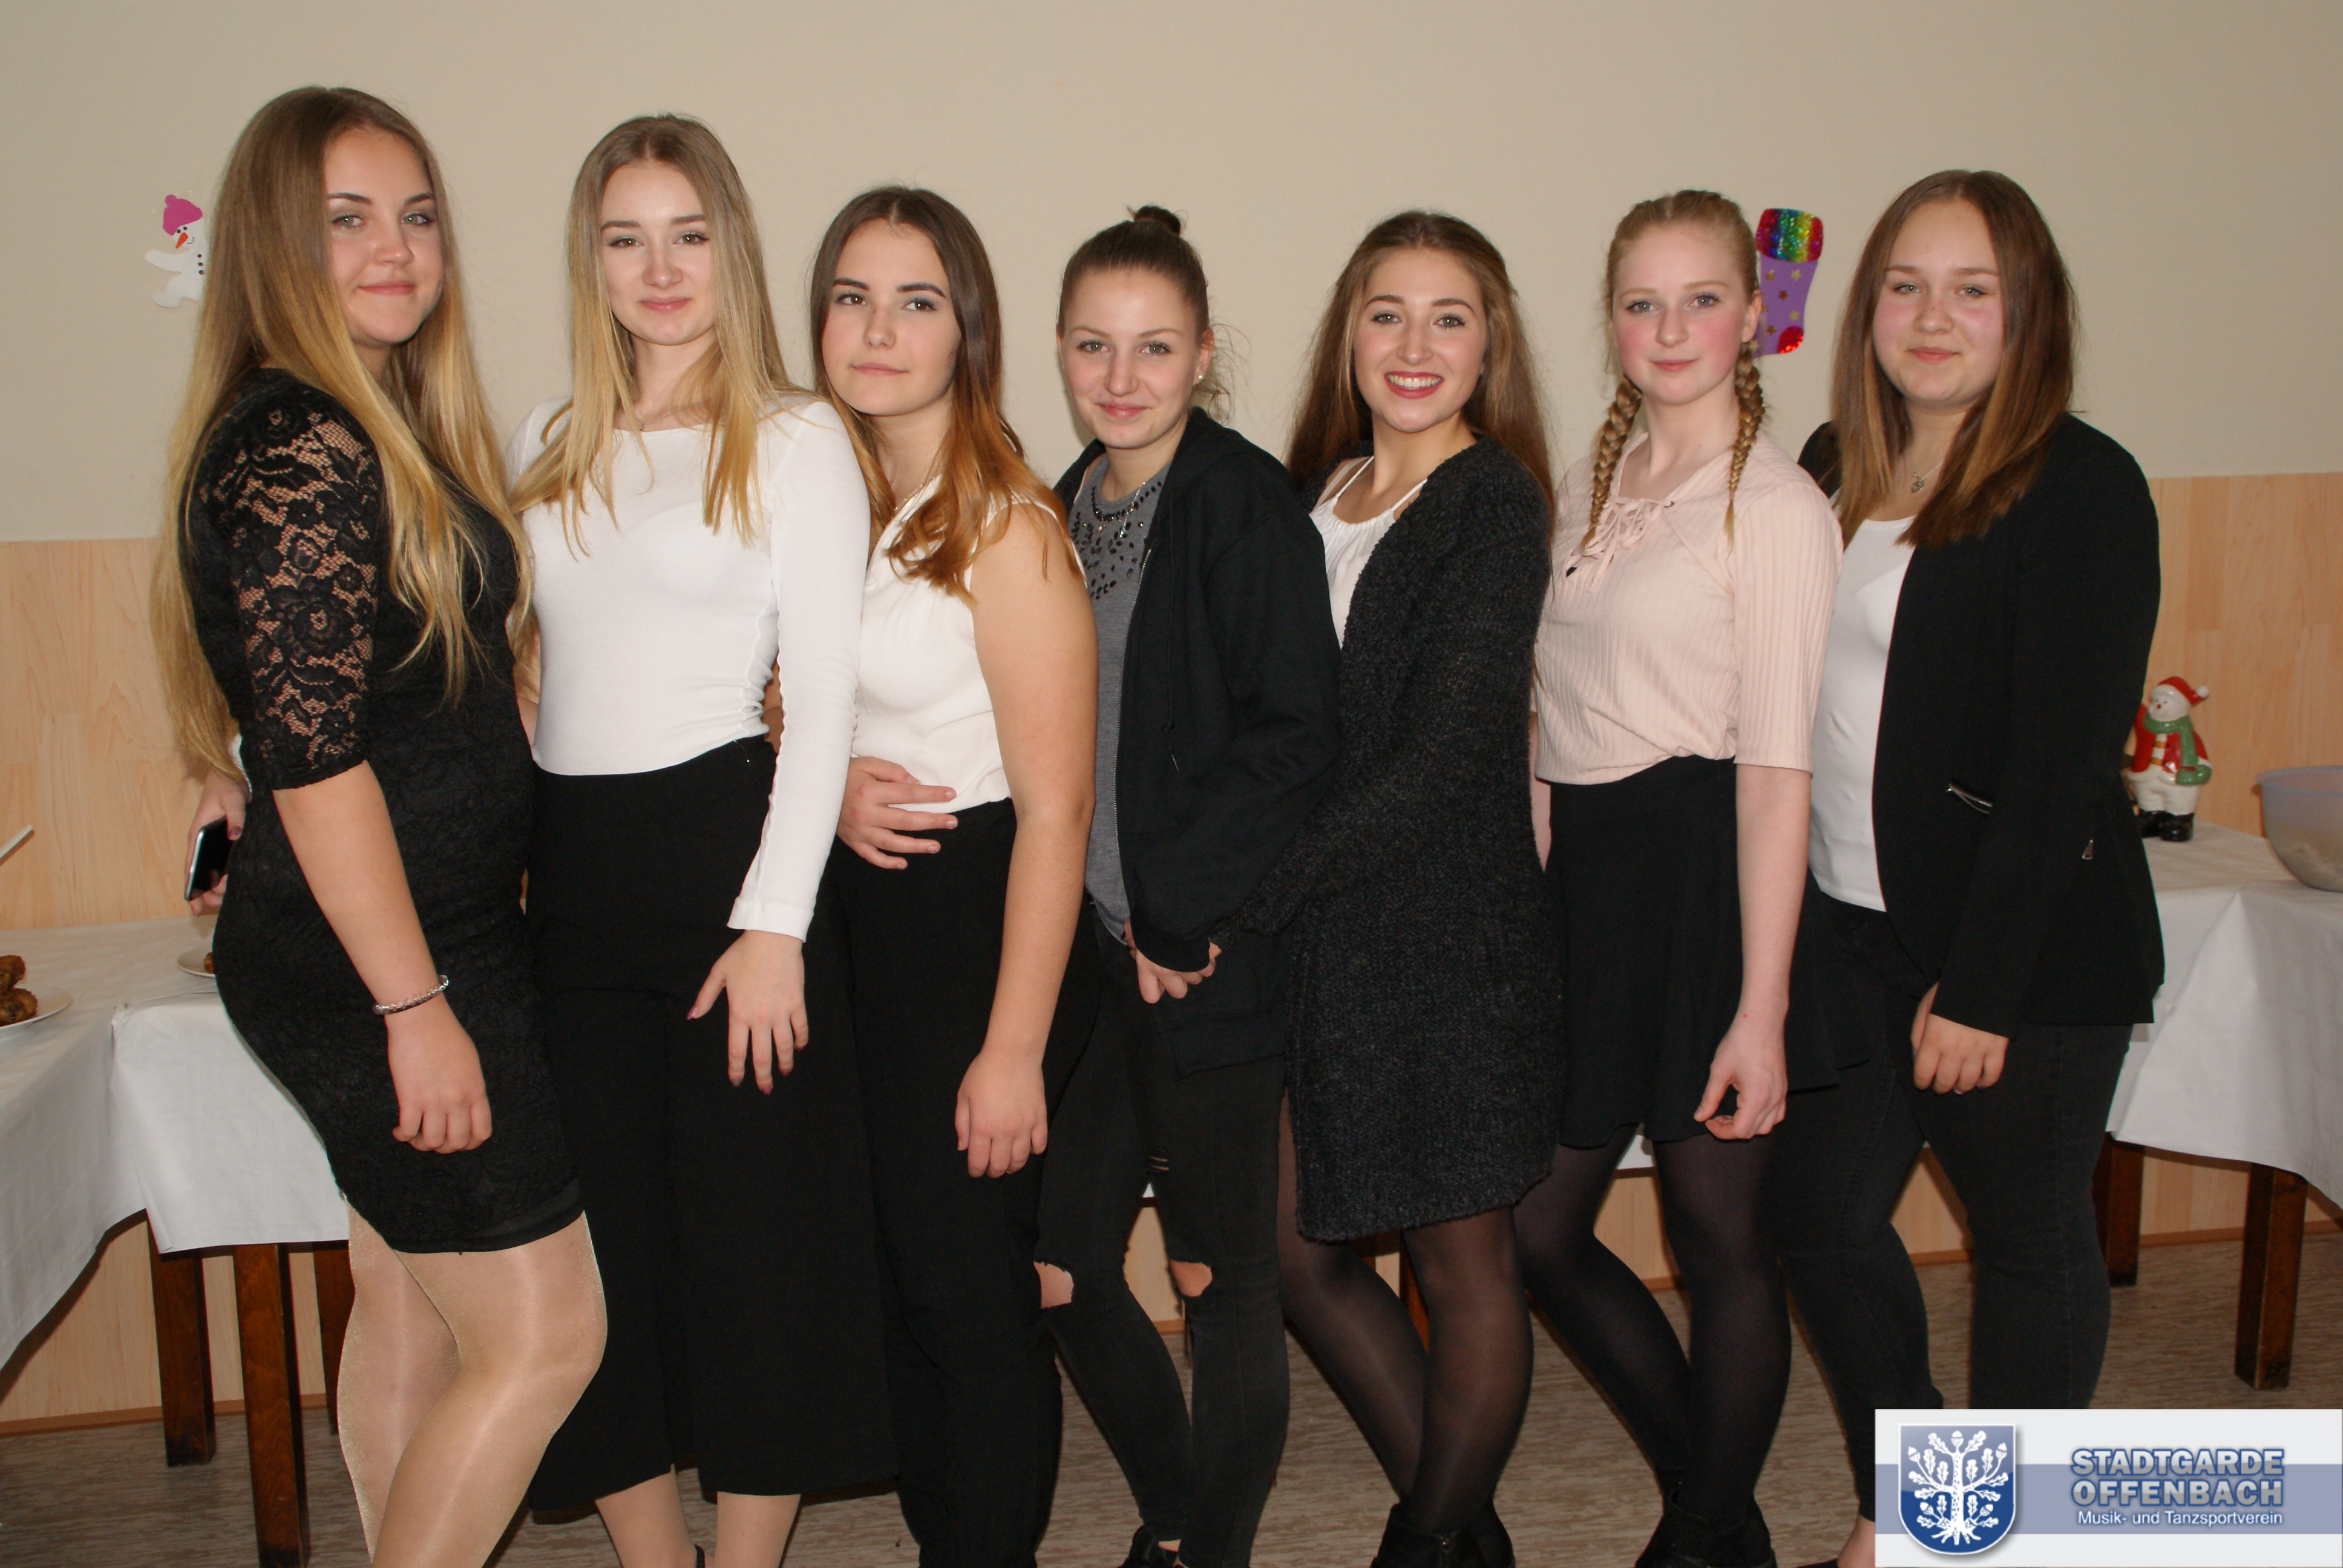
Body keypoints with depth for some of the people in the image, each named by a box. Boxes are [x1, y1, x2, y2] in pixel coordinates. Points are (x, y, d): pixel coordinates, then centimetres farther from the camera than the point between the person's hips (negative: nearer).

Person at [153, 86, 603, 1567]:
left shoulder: (387, 429, 11)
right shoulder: (296, 452, -19)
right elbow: (312, 757, -22)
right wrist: (417, 1006, -21)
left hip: (427, 940, 10)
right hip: (373, 964, -10)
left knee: (413, 1309, 17)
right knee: (542, 1335, -2)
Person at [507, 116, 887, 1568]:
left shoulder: (795, 438, -1)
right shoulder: (549, 449, 14)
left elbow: (827, 697, -7)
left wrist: (774, 920, -14)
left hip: (722, 845, -5)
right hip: (572, 868, 5)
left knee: (751, 1233, 3)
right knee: (600, 1243, 9)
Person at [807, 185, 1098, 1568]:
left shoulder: (1007, 524, -14)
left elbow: (1056, 805, -16)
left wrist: (1013, 1048, -18)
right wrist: (831, 787, -5)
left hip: (978, 919, -7)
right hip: (853, 923, 7)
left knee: (968, 1284, 2)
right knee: (894, 1274, 14)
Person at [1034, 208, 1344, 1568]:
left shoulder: (1246, 501, -10)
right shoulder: (1070, 509, 11)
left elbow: (1298, 734, -15)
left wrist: (1173, 907, -15)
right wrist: (1093, 921, 6)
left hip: (1210, 959, -7)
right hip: (1092, 946, 7)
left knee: (1224, 1278, 6)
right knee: (1062, 1266, 11)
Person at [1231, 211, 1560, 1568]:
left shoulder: (1495, 502, -8)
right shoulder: (1322, 493, 11)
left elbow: (1441, 756, -17)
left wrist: (1241, 899, -16)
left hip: (1445, 932, -7)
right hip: (1317, 936, 7)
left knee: (1464, 1257, 8)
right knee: (1300, 1249, 11)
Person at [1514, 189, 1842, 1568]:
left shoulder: (1777, 505, -9)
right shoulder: (1595, 483, 13)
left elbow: (1776, 770, -14)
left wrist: (1761, 1005, -17)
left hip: (1709, 872, -7)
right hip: (1588, 867, 7)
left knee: (1718, 1233, 6)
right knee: (1539, 1229, 10)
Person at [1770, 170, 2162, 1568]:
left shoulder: (2082, 487, -11)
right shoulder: (1835, 471, 9)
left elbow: (2062, 763, -16)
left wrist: (1981, 986, -18)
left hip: (2028, 942, -6)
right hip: (1849, 929, 6)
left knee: (2031, 1239, 9)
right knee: (1823, 1212, 9)